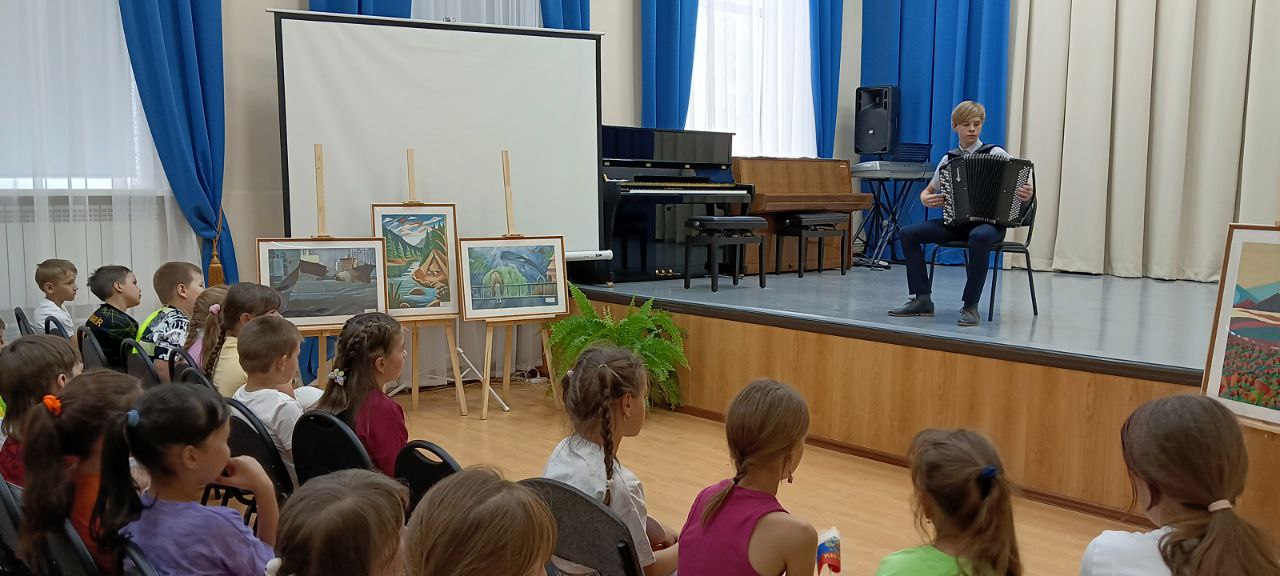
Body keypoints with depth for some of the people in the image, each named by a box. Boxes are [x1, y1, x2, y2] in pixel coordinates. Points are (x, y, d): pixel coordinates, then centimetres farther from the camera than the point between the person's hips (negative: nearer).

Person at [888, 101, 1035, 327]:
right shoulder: (949, 159, 12)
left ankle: (971, 306, -29)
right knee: (909, 233, -14)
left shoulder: (996, 153, 0)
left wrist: (1027, 194, -23)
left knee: (979, 237, -41)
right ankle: (922, 299, -10)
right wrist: (926, 199, -2)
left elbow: (1020, 185, 0)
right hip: (956, 222, 5)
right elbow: (927, 191, 21)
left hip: (989, 222, -4)